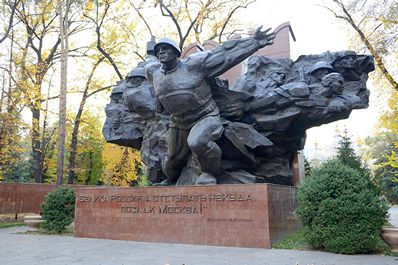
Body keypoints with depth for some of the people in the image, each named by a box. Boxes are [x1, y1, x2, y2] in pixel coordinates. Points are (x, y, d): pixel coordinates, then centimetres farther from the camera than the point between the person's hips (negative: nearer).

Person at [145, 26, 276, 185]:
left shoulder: (193, 65, -18)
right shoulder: (153, 72, -1)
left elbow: (225, 54, -18)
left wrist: (254, 42, -19)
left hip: (205, 117, -6)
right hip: (178, 124, 6)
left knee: (197, 142, -37)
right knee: (173, 159, 21)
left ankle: (211, 173, -9)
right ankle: (171, 181, 55)